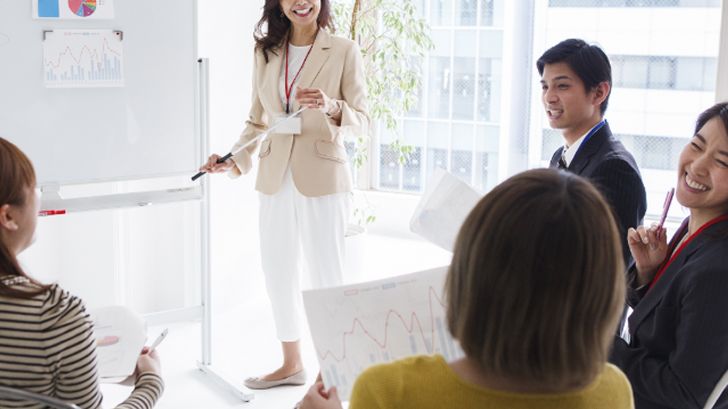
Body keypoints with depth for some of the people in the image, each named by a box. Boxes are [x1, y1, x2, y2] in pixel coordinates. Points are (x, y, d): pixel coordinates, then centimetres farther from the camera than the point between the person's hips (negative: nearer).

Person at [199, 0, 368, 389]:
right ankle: (291, 364, 31)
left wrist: (331, 106, -23)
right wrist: (235, 160, -1)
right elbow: (257, 120, 13)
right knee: (277, 273, 13)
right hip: (275, 179, 5)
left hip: (322, 178, -5)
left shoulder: (344, 51, -3)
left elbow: (361, 120, -4)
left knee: (326, 274, 1)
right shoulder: (266, 52, 8)